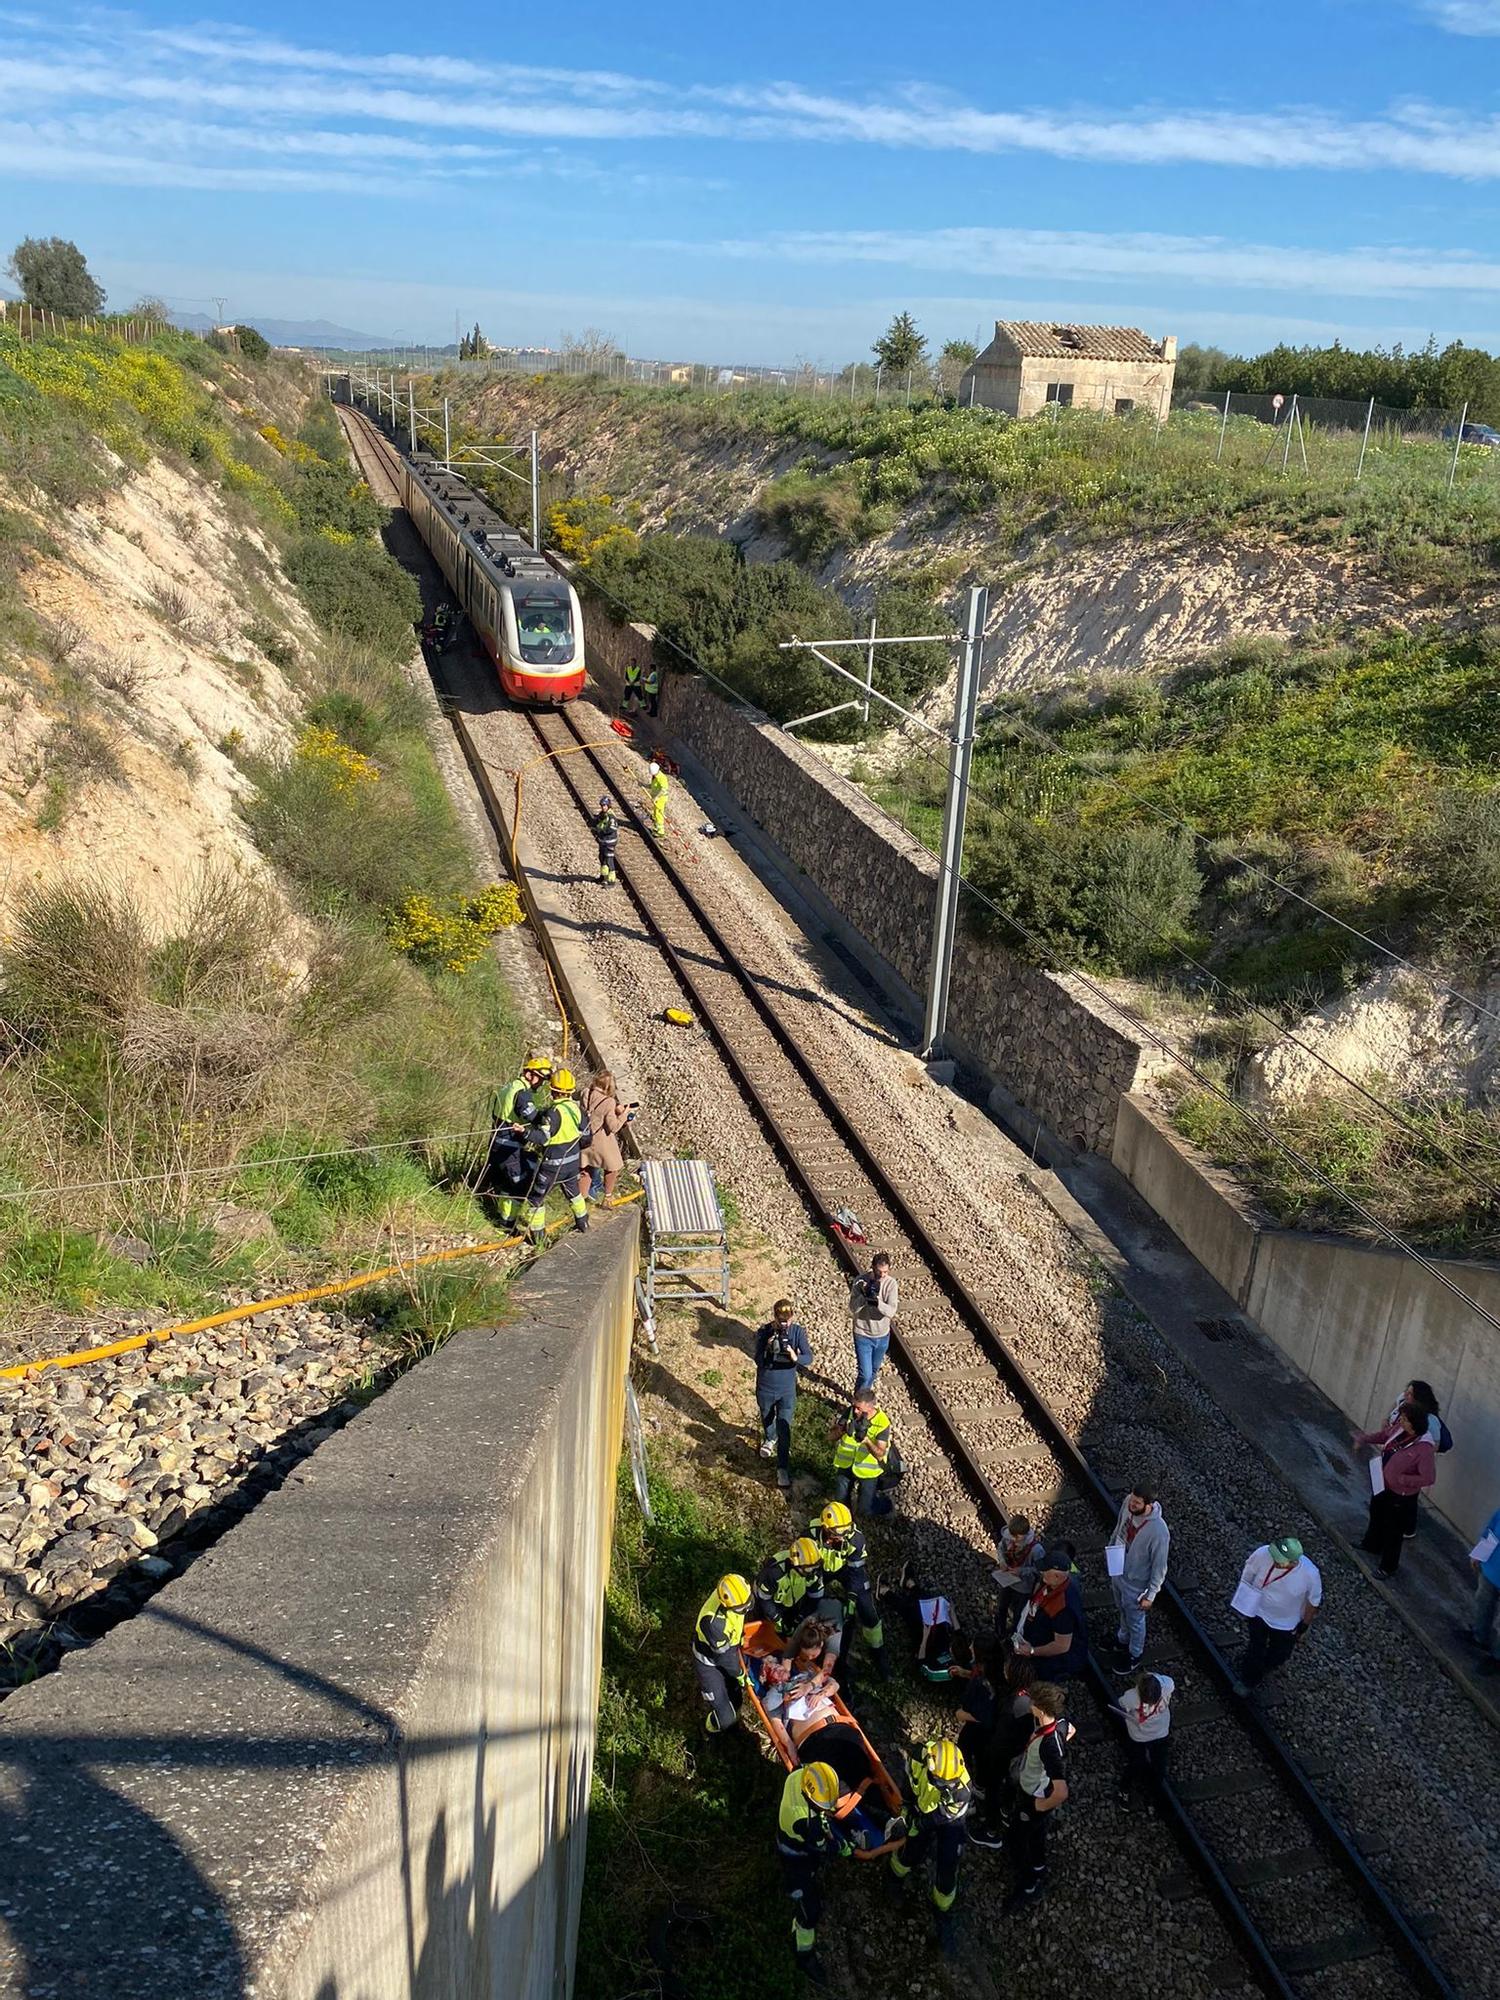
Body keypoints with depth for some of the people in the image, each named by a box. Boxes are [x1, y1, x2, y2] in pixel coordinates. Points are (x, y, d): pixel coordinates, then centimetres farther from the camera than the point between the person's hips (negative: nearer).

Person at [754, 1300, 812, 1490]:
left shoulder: (798, 1331, -17)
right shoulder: (764, 1332, -20)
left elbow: (809, 1358, -20)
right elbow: (758, 1361, -22)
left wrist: (795, 1357, -41)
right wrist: (768, 1349, -41)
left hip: (787, 1388, -1)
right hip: (765, 1387, 1)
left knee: (784, 1429, -2)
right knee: (767, 1418, 26)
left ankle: (783, 1468, 12)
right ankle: (769, 1438, 58)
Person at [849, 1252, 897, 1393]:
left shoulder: (891, 1283, -14)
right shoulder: (861, 1281, -17)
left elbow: (891, 1311, -21)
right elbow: (853, 1307, -17)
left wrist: (877, 1301, -38)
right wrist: (864, 1295, -33)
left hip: (882, 1335, 3)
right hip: (863, 1335, -3)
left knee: (873, 1371, 22)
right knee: (865, 1373, -5)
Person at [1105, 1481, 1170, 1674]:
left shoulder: (1158, 1532, -40)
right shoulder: (1127, 1503, -23)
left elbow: (1159, 1567, -24)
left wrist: (1150, 1595, -14)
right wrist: (1111, 1546, 15)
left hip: (1136, 1584, -5)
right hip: (1118, 1573, 6)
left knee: (1135, 1621, 23)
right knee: (1123, 1611, 33)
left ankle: (1134, 1656, 50)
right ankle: (1123, 1639, 61)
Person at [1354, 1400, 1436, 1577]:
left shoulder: (1423, 1448, -36)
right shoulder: (1400, 1428, -15)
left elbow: (1428, 1478, -32)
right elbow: (1384, 1434, 5)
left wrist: (1401, 1479, -27)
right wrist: (1363, 1438, -6)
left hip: (1401, 1494, -8)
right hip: (1382, 1484, 8)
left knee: (1393, 1529, 15)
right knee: (1376, 1515, 31)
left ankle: (1388, 1566, 39)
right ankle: (1372, 1545, 59)